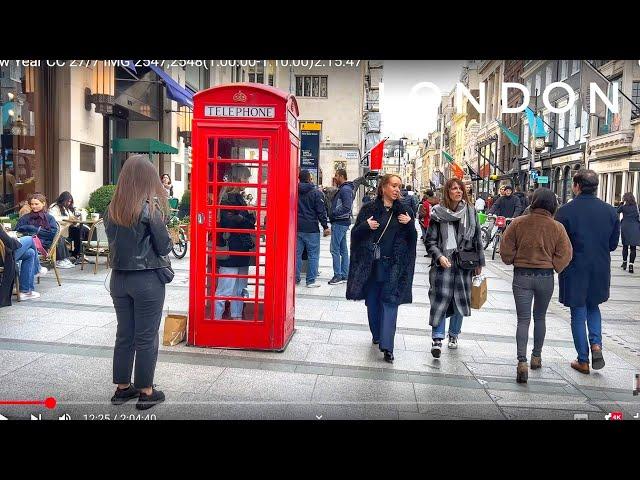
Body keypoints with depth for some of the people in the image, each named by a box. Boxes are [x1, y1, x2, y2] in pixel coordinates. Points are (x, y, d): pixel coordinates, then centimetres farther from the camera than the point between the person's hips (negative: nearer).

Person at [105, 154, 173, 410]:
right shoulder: (150, 209, -14)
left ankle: (122, 387, 27)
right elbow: (164, 246, -9)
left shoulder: (112, 209, 3)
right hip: (147, 280, -5)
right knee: (146, 337, 5)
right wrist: (165, 239, 10)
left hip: (119, 278, 5)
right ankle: (145, 392, 15)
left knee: (124, 334, 16)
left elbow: (113, 241, 13)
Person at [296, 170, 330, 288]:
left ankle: (295, 278, 15)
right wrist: (325, 227, -3)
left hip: (297, 228, 5)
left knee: (296, 253, 11)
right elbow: (321, 211, -8)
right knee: (313, 255, 1)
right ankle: (311, 281, 2)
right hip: (311, 229, -4)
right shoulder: (316, 193, -7)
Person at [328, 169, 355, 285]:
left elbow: (347, 208, -24)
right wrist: (333, 214, 7)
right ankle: (344, 275, 18)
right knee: (343, 250, 12)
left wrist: (333, 214, -18)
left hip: (339, 223, -10)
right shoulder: (343, 189, 17)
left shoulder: (345, 189, -15)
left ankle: (338, 275, -3)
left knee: (335, 249, -7)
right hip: (342, 223, 10)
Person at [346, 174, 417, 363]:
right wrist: (366, 226, -18)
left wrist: (409, 224, -9)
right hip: (371, 264, 0)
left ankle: (386, 346, -7)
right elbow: (355, 234, 1)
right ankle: (377, 335, 31)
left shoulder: (402, 210, 7)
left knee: (390, 302, -6)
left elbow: (412, 239, 10)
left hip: (393, 265, 0)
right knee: (372, 301, 9)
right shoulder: (369, 209, 1)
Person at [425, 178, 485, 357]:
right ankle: (437, 338, -2)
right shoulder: (438, 213, -2)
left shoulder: (470, 212, 5)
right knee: (440, 299, -7)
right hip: (443, 262, -3)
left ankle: (454, 335, 29)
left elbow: (477, 239, 10)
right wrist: (439, 256, -16)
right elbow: (430, 240, -1)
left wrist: (479, 263, 10)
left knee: (461, 300, 11)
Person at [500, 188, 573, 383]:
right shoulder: (557, 227, -6)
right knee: (540, 317, 19)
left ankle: (522, 362, -12)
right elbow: (564, 255, -5)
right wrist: (551, 266, 10)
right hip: (546, 277, 1)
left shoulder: (518, 223, -8)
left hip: (522, 276, -1)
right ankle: (537, 356, 32)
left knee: (523, 319, 1)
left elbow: (506, 250, -5)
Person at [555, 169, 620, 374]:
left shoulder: (565, 211, -15)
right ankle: (596, 344, 7)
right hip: (600, 270, 3)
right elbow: (613, 244, 4)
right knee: (593, 306, 26)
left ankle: (583, 361, 15)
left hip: (574, 270, -3)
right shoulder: (610, 211, -3)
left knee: (578, 313, 9)